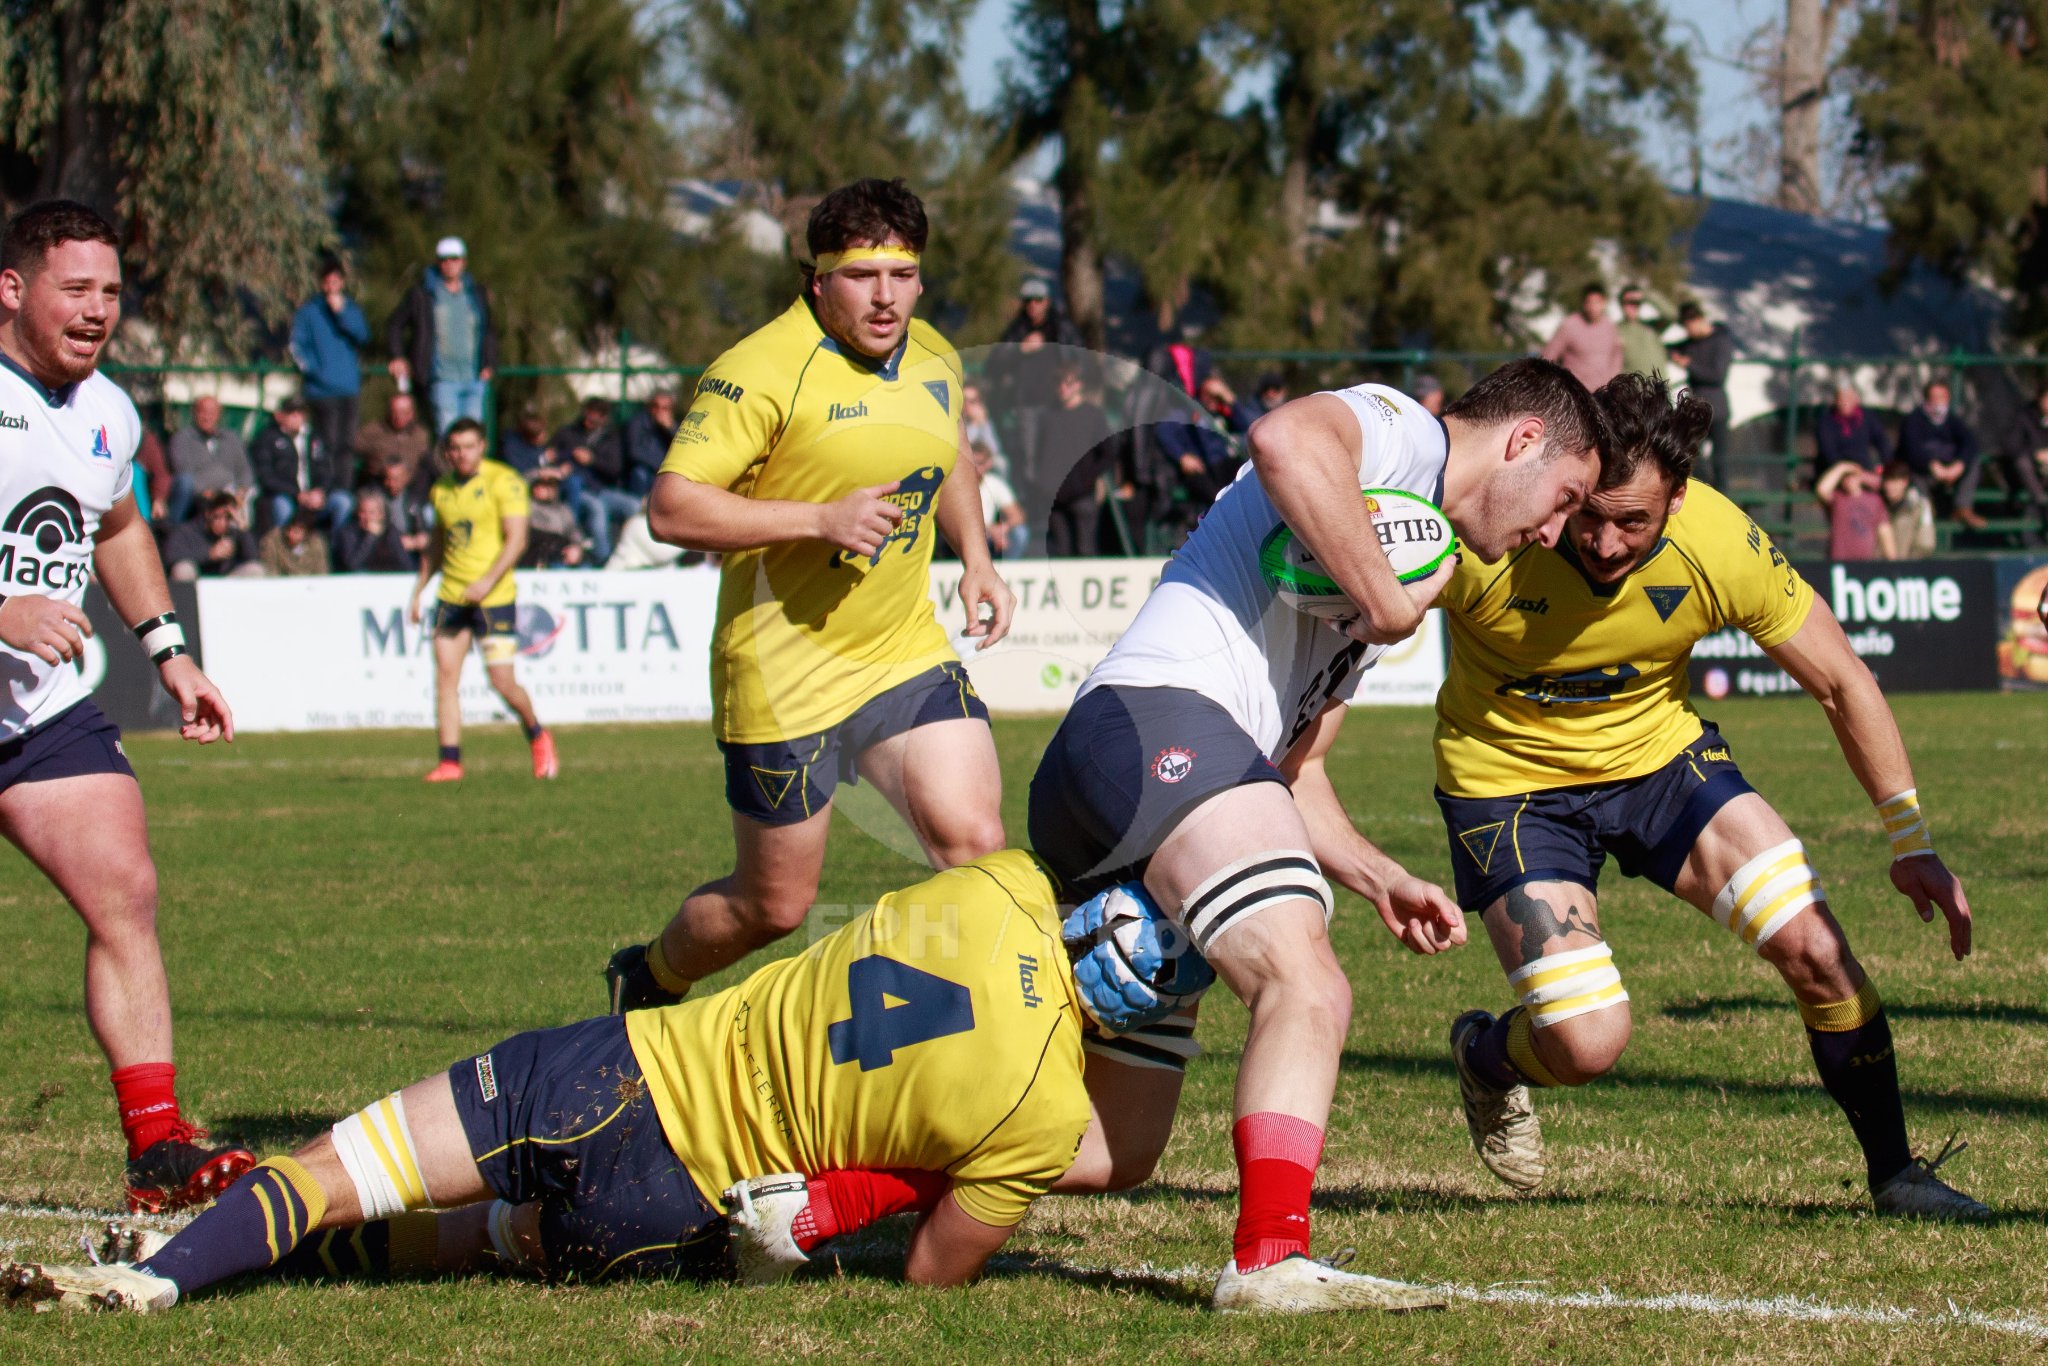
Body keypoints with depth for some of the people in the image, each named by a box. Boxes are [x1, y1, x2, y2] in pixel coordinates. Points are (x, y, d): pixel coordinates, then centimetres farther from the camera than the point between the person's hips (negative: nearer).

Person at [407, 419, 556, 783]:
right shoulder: (442, 489, 12)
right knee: (445, 675, -5)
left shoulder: (503, 482, -7)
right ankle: (450, 762, -3)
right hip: (450, 598, 5)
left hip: (494, 598, -5)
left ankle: (537, 737, 21)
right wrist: (418, 590, 19)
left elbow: (516, 538, -13)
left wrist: (488, 581, -24)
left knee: (502, 682, -5)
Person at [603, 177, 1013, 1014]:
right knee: (774, 905, 6)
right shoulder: (763, 371, -19)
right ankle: (647, 982, 36)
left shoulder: (935, 358, 5)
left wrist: (975, 559, 12)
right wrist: (823, 519, -28)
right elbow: (670, 509, -24)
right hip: (786, 676, -5)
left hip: (907, 653, 5)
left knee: (976, 847, -13)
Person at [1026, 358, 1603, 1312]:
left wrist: (1377, 878, 19)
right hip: (1159, 721, -10)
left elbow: (1291, 770, 33)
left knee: (1112, 1156, 11)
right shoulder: (1395, 430, 3)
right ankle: (1271, 1259, -39)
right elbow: (1285, 440, -23)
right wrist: (1390, 605, -15)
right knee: (1308, 990, -26)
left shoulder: (1409, 564, 32)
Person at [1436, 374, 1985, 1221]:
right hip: (1509, 779, -3)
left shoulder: (1723, 546, -23)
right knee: (1587, 1043, -16)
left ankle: (1892, 1171, 11)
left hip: (1659, 754, 3)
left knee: (1816, 947, -11)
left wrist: (1909, 841, -8)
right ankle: (1484, 1057, 23)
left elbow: (1841, 683, -9)